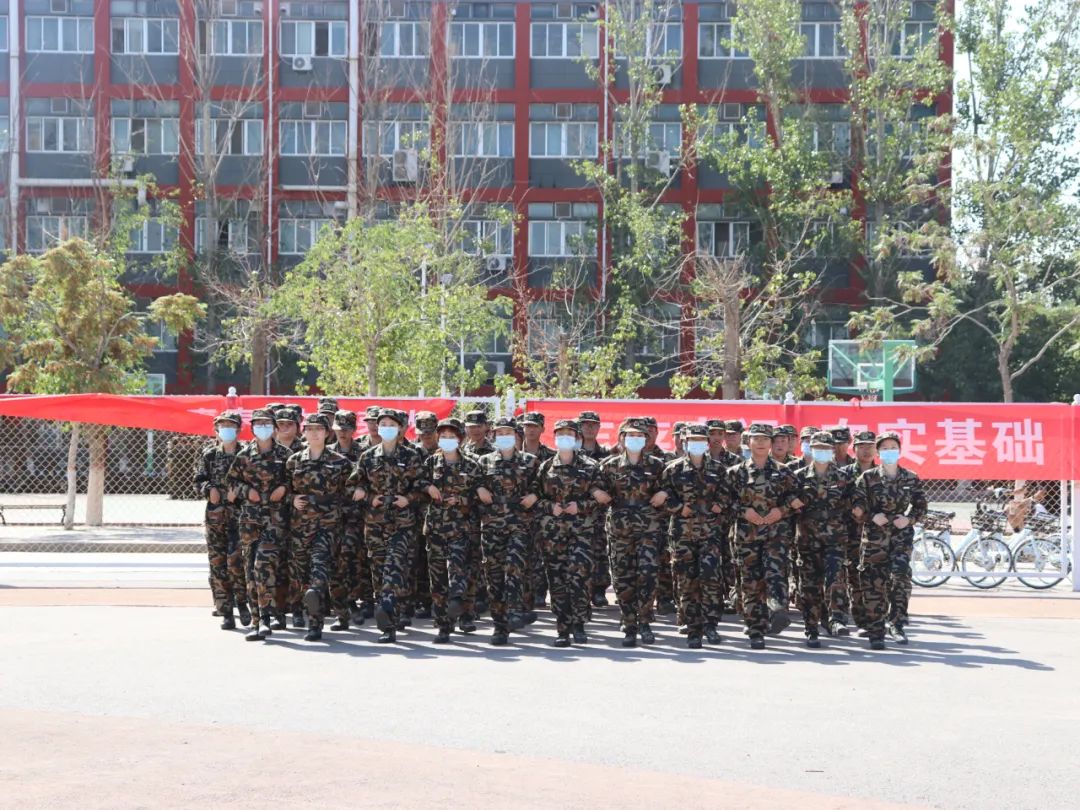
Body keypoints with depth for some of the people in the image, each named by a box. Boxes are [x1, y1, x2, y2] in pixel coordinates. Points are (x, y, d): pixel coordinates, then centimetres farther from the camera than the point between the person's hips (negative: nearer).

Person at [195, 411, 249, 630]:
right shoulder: (209, 454, 9)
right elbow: (199, 481, 12)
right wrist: (209, 489, -7)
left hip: (239, 513, -3)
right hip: (215, 515, 3)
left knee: (235, 560, -16)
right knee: (217, 563, 2)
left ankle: (242, 603, 5)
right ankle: (226, 613, 8)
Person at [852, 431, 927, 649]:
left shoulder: (911, 479, 8)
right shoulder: (867, 478, 4)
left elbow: (921, 507, 11)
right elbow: (856, 506, 1)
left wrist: (909, 519, -8)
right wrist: (872, 516, -16)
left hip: (901, 534, 0)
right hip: (874, 536, 0)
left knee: (900, 574, -21)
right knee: (874, 583, -4)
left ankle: (897, 625, -9)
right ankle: (876, 634, 5)